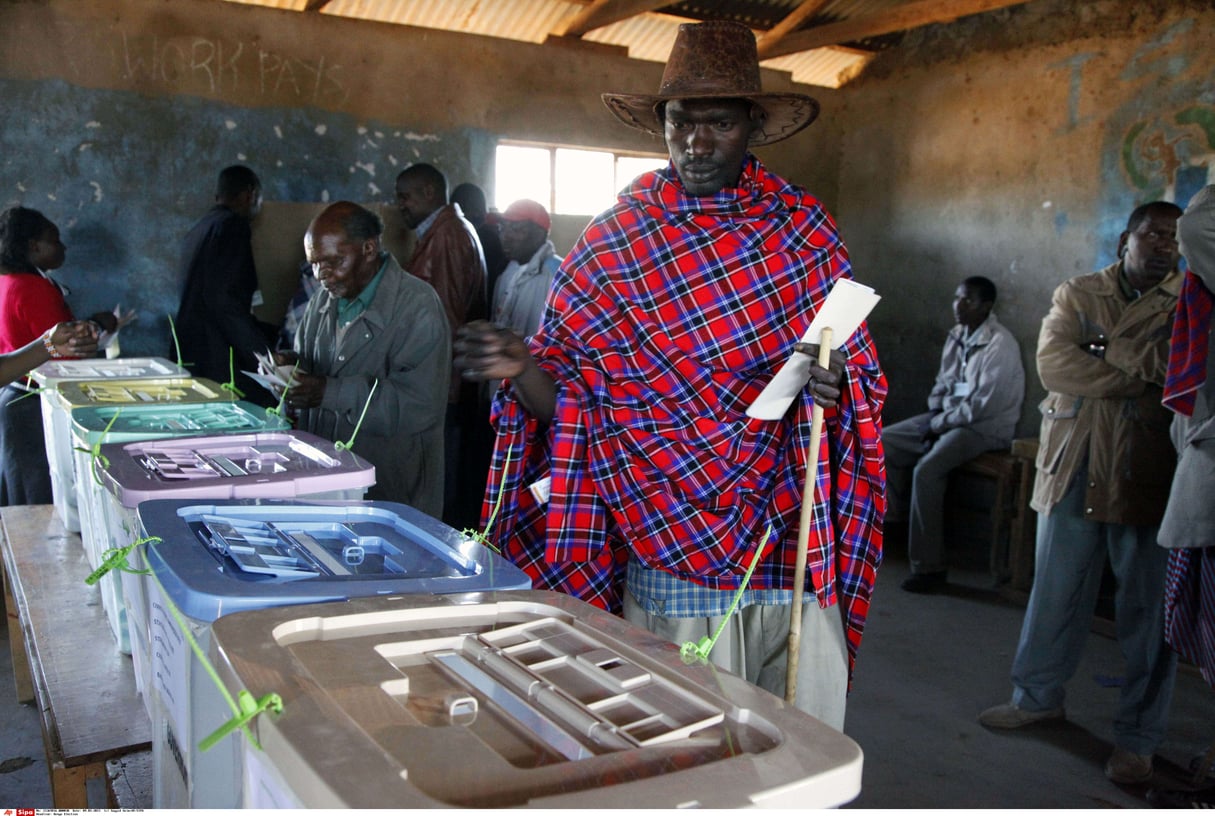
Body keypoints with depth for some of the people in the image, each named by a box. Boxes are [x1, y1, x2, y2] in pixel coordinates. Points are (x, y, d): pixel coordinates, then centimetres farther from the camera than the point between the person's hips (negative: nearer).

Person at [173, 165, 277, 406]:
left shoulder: (197, 230, 18)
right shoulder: (234, 226, -9)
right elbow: (225, 301, -19)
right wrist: (265, 356, -20)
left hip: (187, 355, 10)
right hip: (217, 360, -10)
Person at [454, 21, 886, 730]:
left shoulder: (807, 229, 4)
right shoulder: (614, 244, -1)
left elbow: (860, 370, 11)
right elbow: (565, 403, 0)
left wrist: (833, 385, -11)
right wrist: (523, 370, -21)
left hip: (798, 556, 2)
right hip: (670, 558, -2)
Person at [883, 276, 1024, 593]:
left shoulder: (1000, 345, -19)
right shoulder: (957, 335, 7)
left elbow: (982, 406, -23)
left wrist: (938, 423, -15)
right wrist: (934, 415, -1)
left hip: (985, 427, -9)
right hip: (947, 417, 9)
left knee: (926, 471, -31)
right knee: (882, 442, -3)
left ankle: (929, 567, -23)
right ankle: (891, 515, 13)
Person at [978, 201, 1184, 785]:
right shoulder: (1077, 294, 8)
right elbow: (1053, 363, -8)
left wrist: (1103, 352, -11)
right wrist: (1143, 374, -12)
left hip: (1150, 478, -2)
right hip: (1074, 470, 2)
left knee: (1147, 606, 5)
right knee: (1055, 592, 12)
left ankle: (1137, 737, 17)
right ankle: (1039, 696, 31)